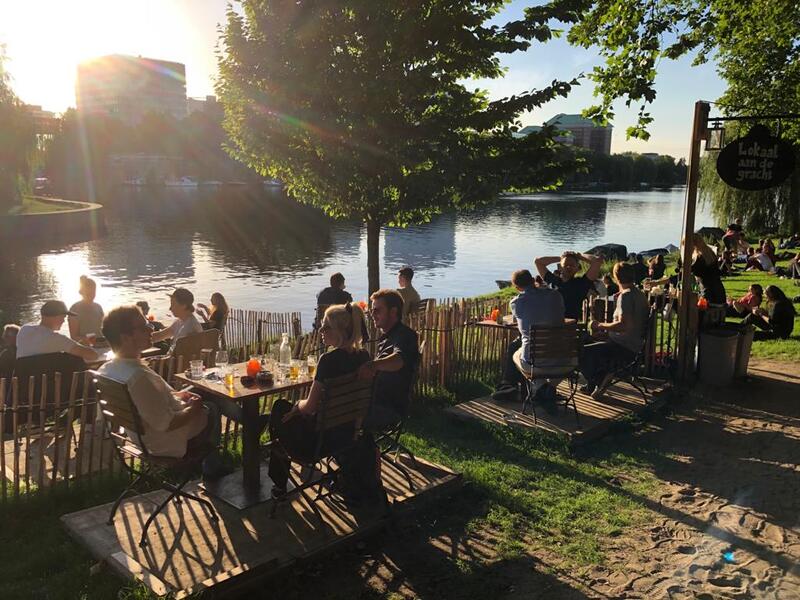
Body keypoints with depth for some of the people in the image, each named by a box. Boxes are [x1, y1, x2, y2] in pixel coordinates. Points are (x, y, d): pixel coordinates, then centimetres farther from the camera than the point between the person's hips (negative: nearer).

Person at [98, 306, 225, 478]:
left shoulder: (106, 370, -10)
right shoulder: (139, 376, -39)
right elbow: (166, 424, -34)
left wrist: (175, 395, 7)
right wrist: (193, 409, -17)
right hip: (167, 444, -8)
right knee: (212, 409, 16)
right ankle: (212, 468, 38)